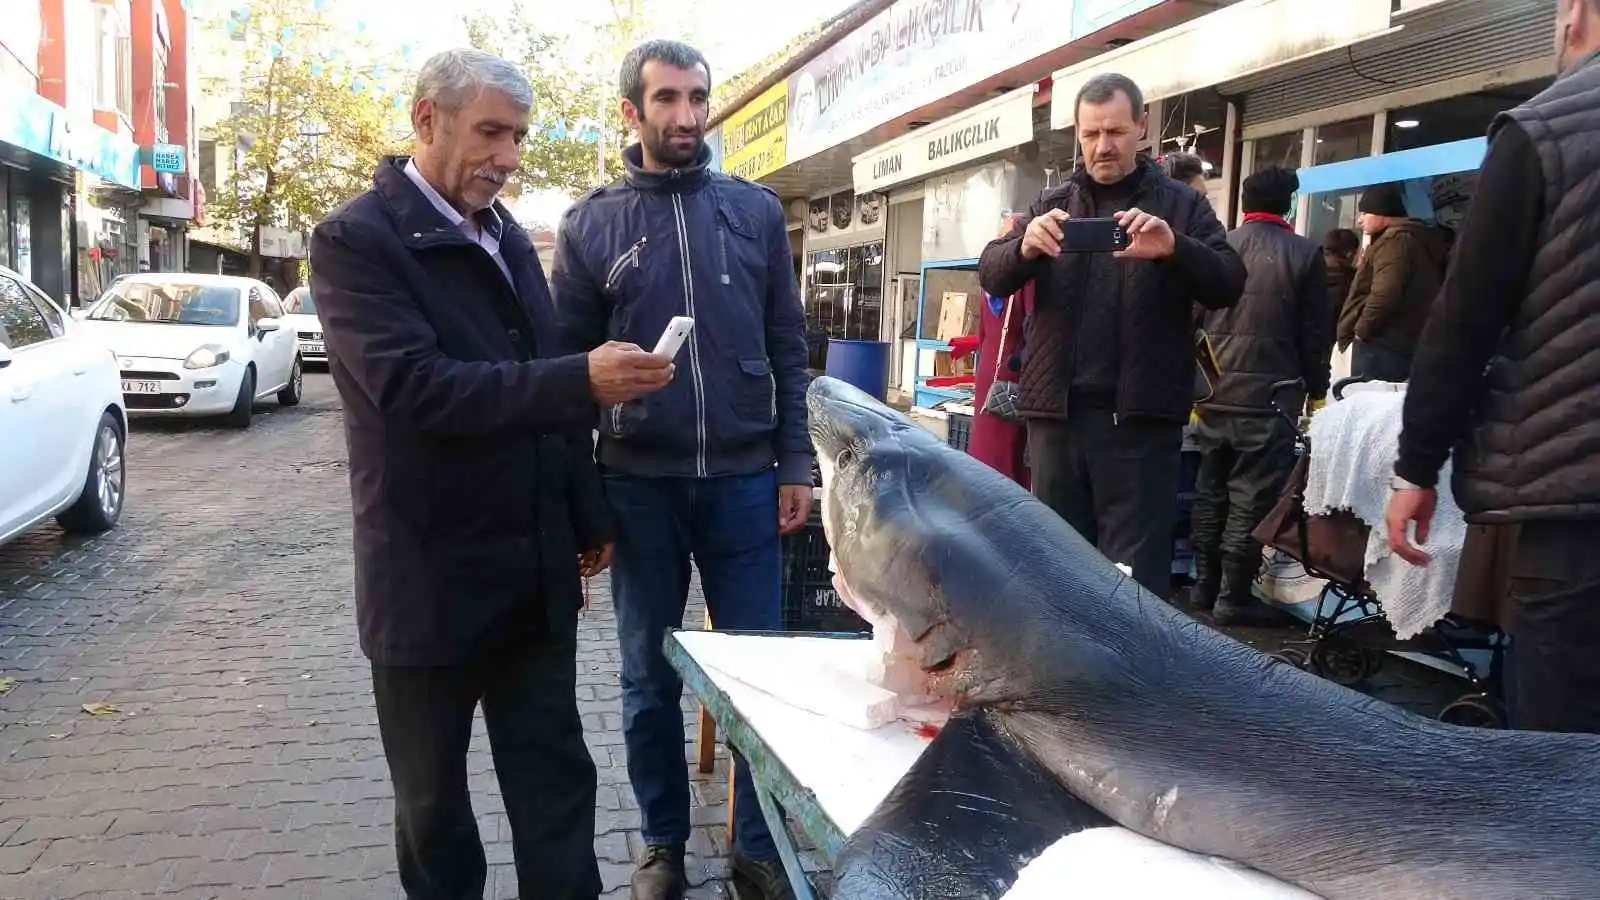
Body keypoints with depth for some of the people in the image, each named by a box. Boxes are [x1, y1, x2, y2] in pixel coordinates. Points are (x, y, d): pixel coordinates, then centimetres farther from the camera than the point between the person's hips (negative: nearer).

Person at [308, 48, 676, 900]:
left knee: (556, 779, 11)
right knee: (432, 796, 14)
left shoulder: (508, 236, 10)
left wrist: (587, 520, 15)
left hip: (536, 572, 6)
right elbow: (415, 387, -26)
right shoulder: (356, 238, -12)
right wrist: (584, 379, -32)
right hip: (430, 577, -5)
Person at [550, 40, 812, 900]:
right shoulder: (590, 225, 2)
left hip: (743, 480, 1)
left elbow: (787, 347, 6)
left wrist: (795, 463, 0)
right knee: (649, 679, 12)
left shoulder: (756, 210, 5)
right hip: (638, 486, 0)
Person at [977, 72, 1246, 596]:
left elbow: (1228, 286, -4)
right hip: (1056, 410, 3)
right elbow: (991, 276, 3)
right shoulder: (1053, 205, 14)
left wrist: (1173, 249, -25)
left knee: (1135, 572, -3)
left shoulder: (1180, 206, 7)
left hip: (1140, 414, -3)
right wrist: (1026, 247, -21)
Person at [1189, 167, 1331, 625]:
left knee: (1210, 490, 12)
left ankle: (1204, 584, 20)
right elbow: (1316, 332, -1)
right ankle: (1234, 596, 1)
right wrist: (1316, 391, 9)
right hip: (1269, 394, -4)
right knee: (1252, 495, -1)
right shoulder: (1303, 254, -3)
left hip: (1214, 391, 4)